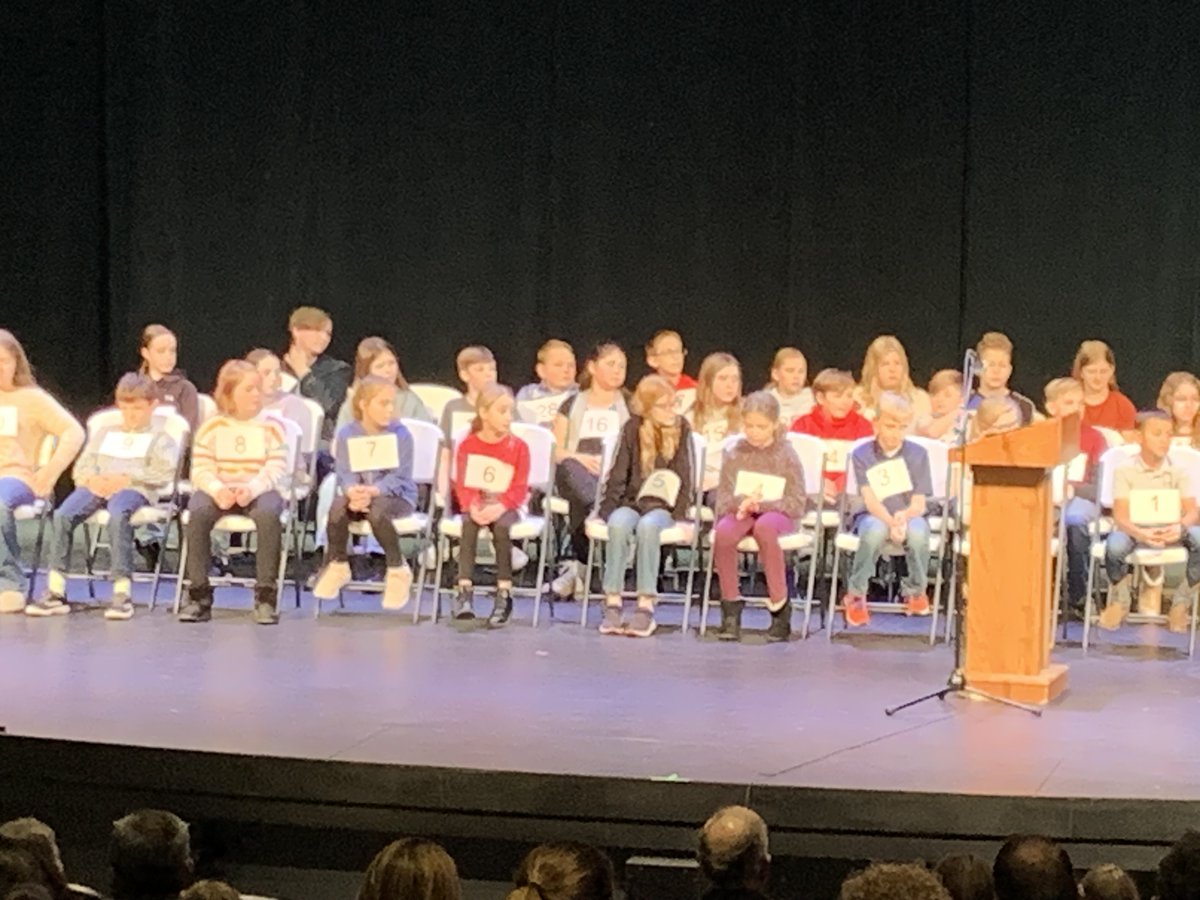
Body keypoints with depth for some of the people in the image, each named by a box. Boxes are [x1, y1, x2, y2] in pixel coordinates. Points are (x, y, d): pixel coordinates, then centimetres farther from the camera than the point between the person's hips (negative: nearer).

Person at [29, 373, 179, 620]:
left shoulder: (159, 437, 15)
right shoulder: (104, 433, 32)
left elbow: (164, 472, -2)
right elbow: (82, 466, 23)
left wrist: (126, 478, -13)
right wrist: (91, 479, -2)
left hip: (135, 489, -4)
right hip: (98, 486, 4)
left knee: (118, 515, -40)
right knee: (63, 514, -26)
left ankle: (122, 592, -41)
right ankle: (55, 591, -28)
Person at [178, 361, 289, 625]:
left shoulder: (271, 427, 7)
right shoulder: (212, 427, 8)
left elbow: (276, 469, -4)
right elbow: (201, 470, 1)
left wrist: (252, 489, -23)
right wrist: (217, 490, -21)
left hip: (258, 491, -1)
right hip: (218, 491, 1)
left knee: (268, 513, -36)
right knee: (197, 512, -32)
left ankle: (265, 596, -28)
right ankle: (199, 595, -24)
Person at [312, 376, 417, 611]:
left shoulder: (400, 435, -8)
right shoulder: (346, 434, -1)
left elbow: (399, 477, -15)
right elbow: (345, 474, -9)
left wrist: (373, 491, -32)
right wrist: (353, 491, -32)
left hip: (396, 495, -3)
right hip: (358, 493, 3)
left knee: (376, 511, -37)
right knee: (338, 507, -30)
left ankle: (398, 570, -15)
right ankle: (337, 566, -5)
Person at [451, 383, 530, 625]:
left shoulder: (518, 447, 0)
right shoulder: (467, 445, 4)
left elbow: (520, 488, -5)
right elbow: (462, 484, -1)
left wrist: (500, 507, -23)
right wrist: (473, 506, -21)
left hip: (505, 507, -1)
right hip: (476, 505, 1)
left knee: (501, 526, -34)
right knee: (469, 524, -32)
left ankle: (504, 593, -29)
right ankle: (465, 589, -33)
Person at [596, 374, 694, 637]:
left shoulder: (681, 428, 3)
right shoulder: (632, 429, 4)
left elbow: (685, 476, 2)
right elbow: (617, 474, 6)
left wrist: (679, 514, -7)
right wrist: (605, 509, -3)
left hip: (662, 506, -1)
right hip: (629, 502, 1)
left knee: (647, 526, -35)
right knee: (618, 524, -33)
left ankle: (646, 605, -37)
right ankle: (612, 603, -34)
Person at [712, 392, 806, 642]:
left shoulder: (786, 456, 2)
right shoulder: (735, 455, 8)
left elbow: (797, 503, -3)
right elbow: (722, 499, 6)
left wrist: (761, 505, -17)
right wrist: (741, 503, -17)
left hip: (776, 514, -2)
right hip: (741, 512, 2)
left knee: (764, 527, -41)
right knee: (723, 531, -35)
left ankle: (780, 607, -29)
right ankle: (731, 607, -20)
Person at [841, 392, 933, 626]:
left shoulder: (917, 454, 2)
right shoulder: (862, 455, -2)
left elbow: (919, 503, -3)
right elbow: (870, 500, -13)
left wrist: (904, 517, -26)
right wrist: (891, 523, -31)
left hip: (909, 516, 1)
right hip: (875, 516, -1)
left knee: (917, 531, -34)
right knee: (875, 529, -37)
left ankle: (915, 590, -7)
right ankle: (856, 594, -19)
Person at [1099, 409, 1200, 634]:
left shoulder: (1177, 471, 1)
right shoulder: (1125, 470, -7)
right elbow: (1121, 516, -15)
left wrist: (1180, 527, -34)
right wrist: (1142, 534, -38)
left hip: (1171, 531, 2)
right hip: (1134, 530, -2)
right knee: (1115, 546, -37)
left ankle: (1181, 602, -6)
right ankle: (1119, 601, -3)